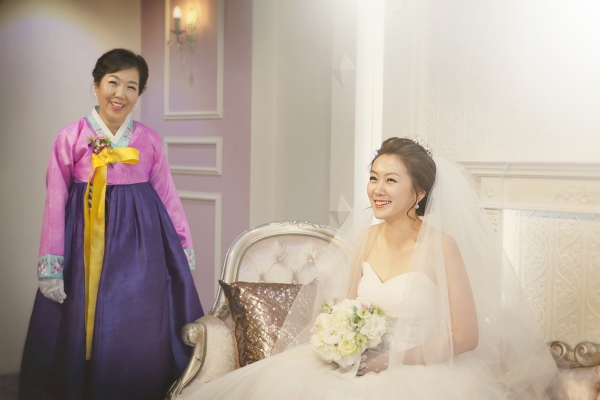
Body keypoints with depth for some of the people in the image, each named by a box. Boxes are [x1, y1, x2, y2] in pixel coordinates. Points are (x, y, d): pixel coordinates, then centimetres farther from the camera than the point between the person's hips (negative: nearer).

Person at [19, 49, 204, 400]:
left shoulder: (149, 139, 3)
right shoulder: (71, 137, -1)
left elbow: (168, 196, 6)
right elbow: (56, 202, -2)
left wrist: (185, 249, 6)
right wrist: (51, 266, -5)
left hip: (139, 245, 1)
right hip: (86, 244, -1)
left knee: (136, 335, 6)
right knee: (79, 330, 6)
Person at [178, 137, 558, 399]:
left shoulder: (440, 245, -15)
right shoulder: (367, 236, 2)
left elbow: (466, 336, -14)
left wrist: (388, 361, -15)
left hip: (422, 370, -5)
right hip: (364, 363, 5)